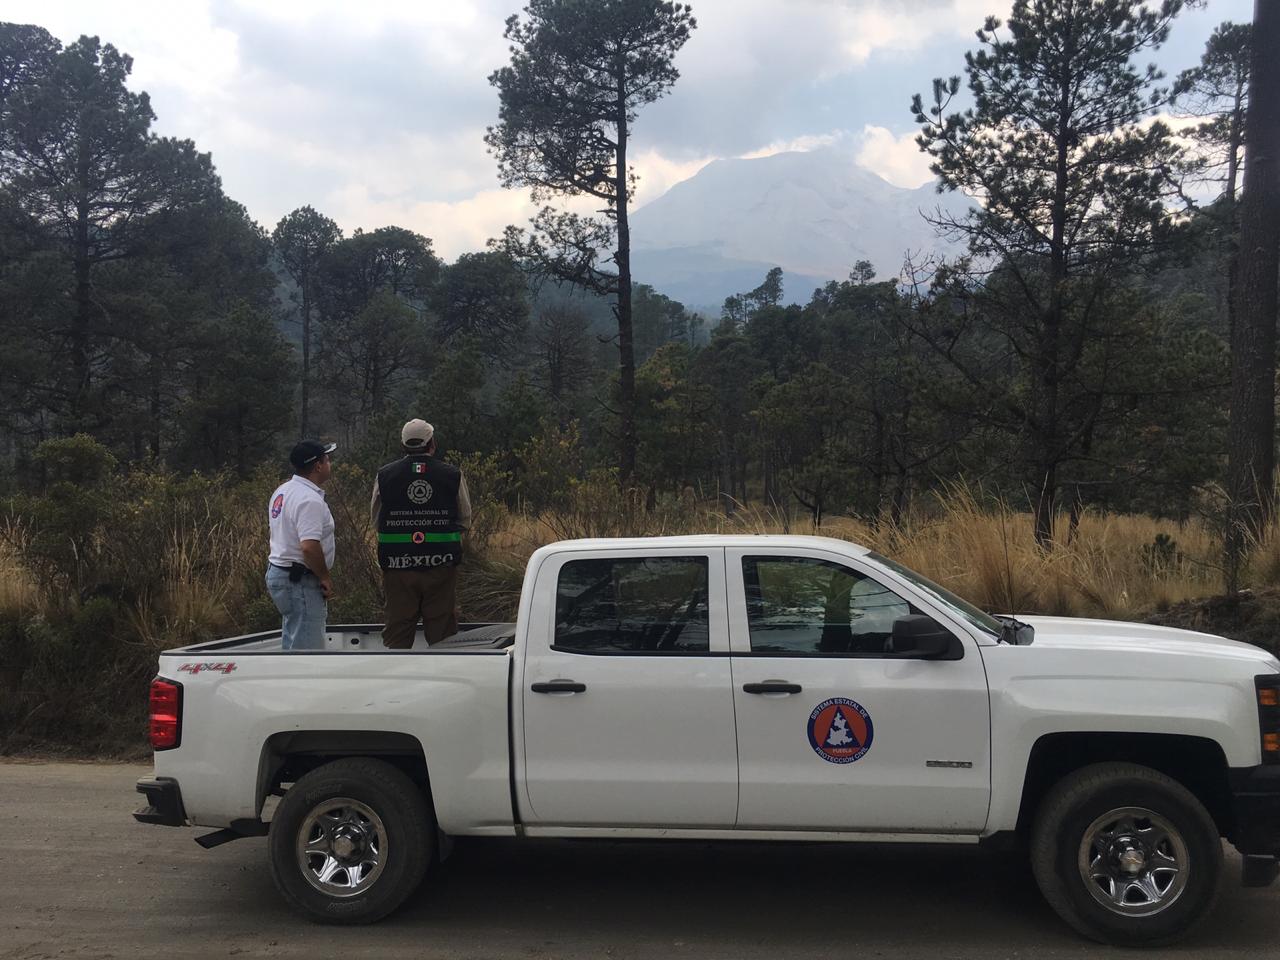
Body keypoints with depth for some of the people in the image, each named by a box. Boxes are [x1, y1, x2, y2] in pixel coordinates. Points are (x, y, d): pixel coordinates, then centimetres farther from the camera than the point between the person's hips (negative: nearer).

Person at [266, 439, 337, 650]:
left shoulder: (282, 491, 12)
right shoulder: (310, 499, -20)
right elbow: (310, 546, -29)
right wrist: (325, 577, -16)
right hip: (300, 580, -11)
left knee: (292, 641, 20)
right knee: (307, 648, -6)